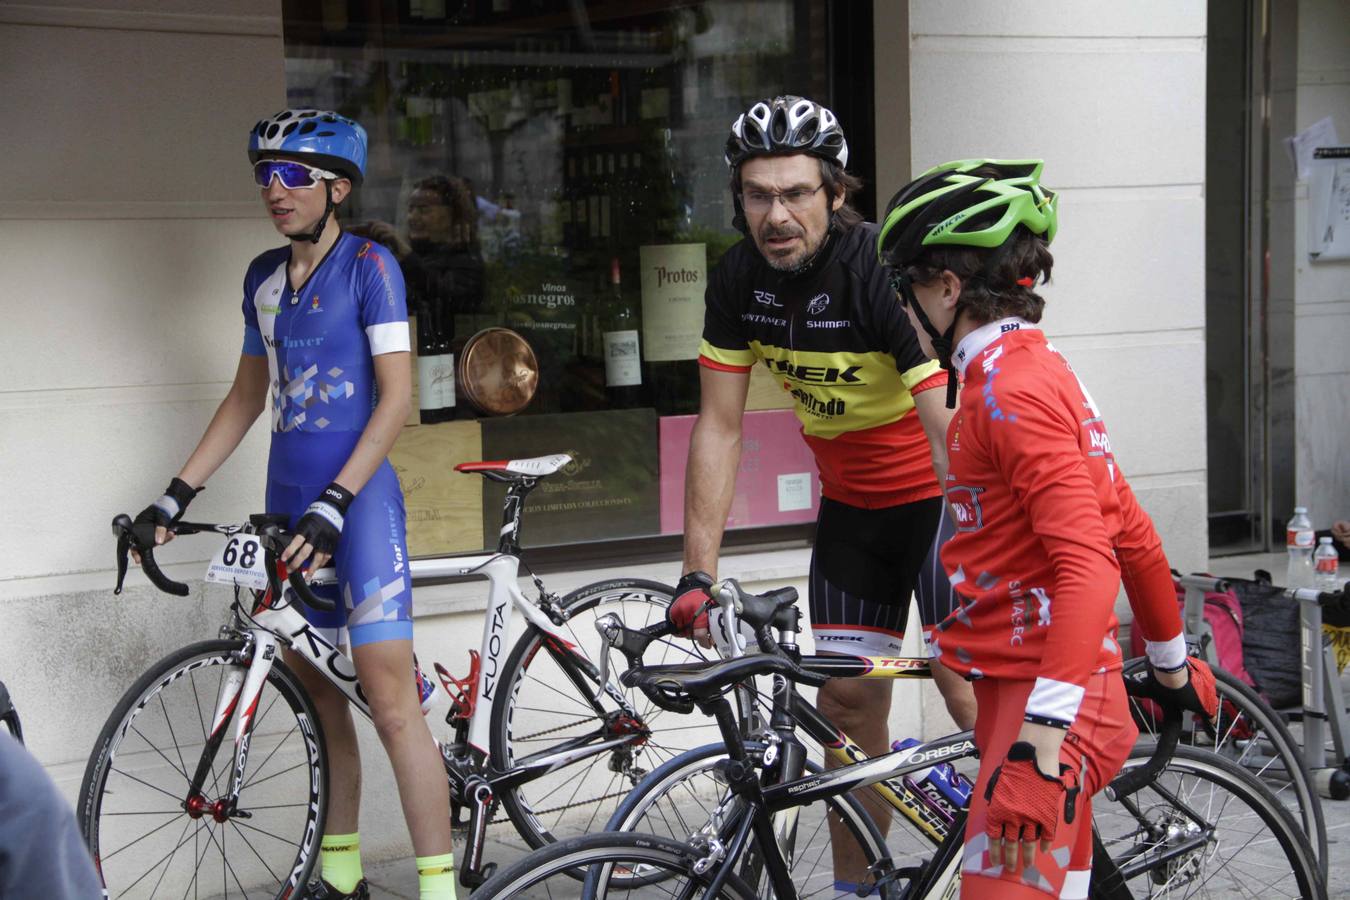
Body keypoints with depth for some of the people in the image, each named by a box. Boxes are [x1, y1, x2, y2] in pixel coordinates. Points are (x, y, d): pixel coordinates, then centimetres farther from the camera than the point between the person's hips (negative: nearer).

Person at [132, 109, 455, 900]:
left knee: (392, 701, -12)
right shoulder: (264, 277, 11)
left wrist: (335, 503, -21)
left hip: (358, 498, -6)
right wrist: (179, 493, 12)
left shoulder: (369, 265, -8)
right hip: (290, 503, 7)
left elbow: (396, 398, -13)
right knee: (318, 692, 12)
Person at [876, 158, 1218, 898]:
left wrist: (1044, 728, -31)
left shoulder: (1012, 390, -15)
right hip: (1025, 690, 10)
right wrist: (1172, 666, 32)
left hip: (1043, 696, -10)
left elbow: (1087, 564, -25)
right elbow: (1133, 537, 21)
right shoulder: (1041, 373, 16)